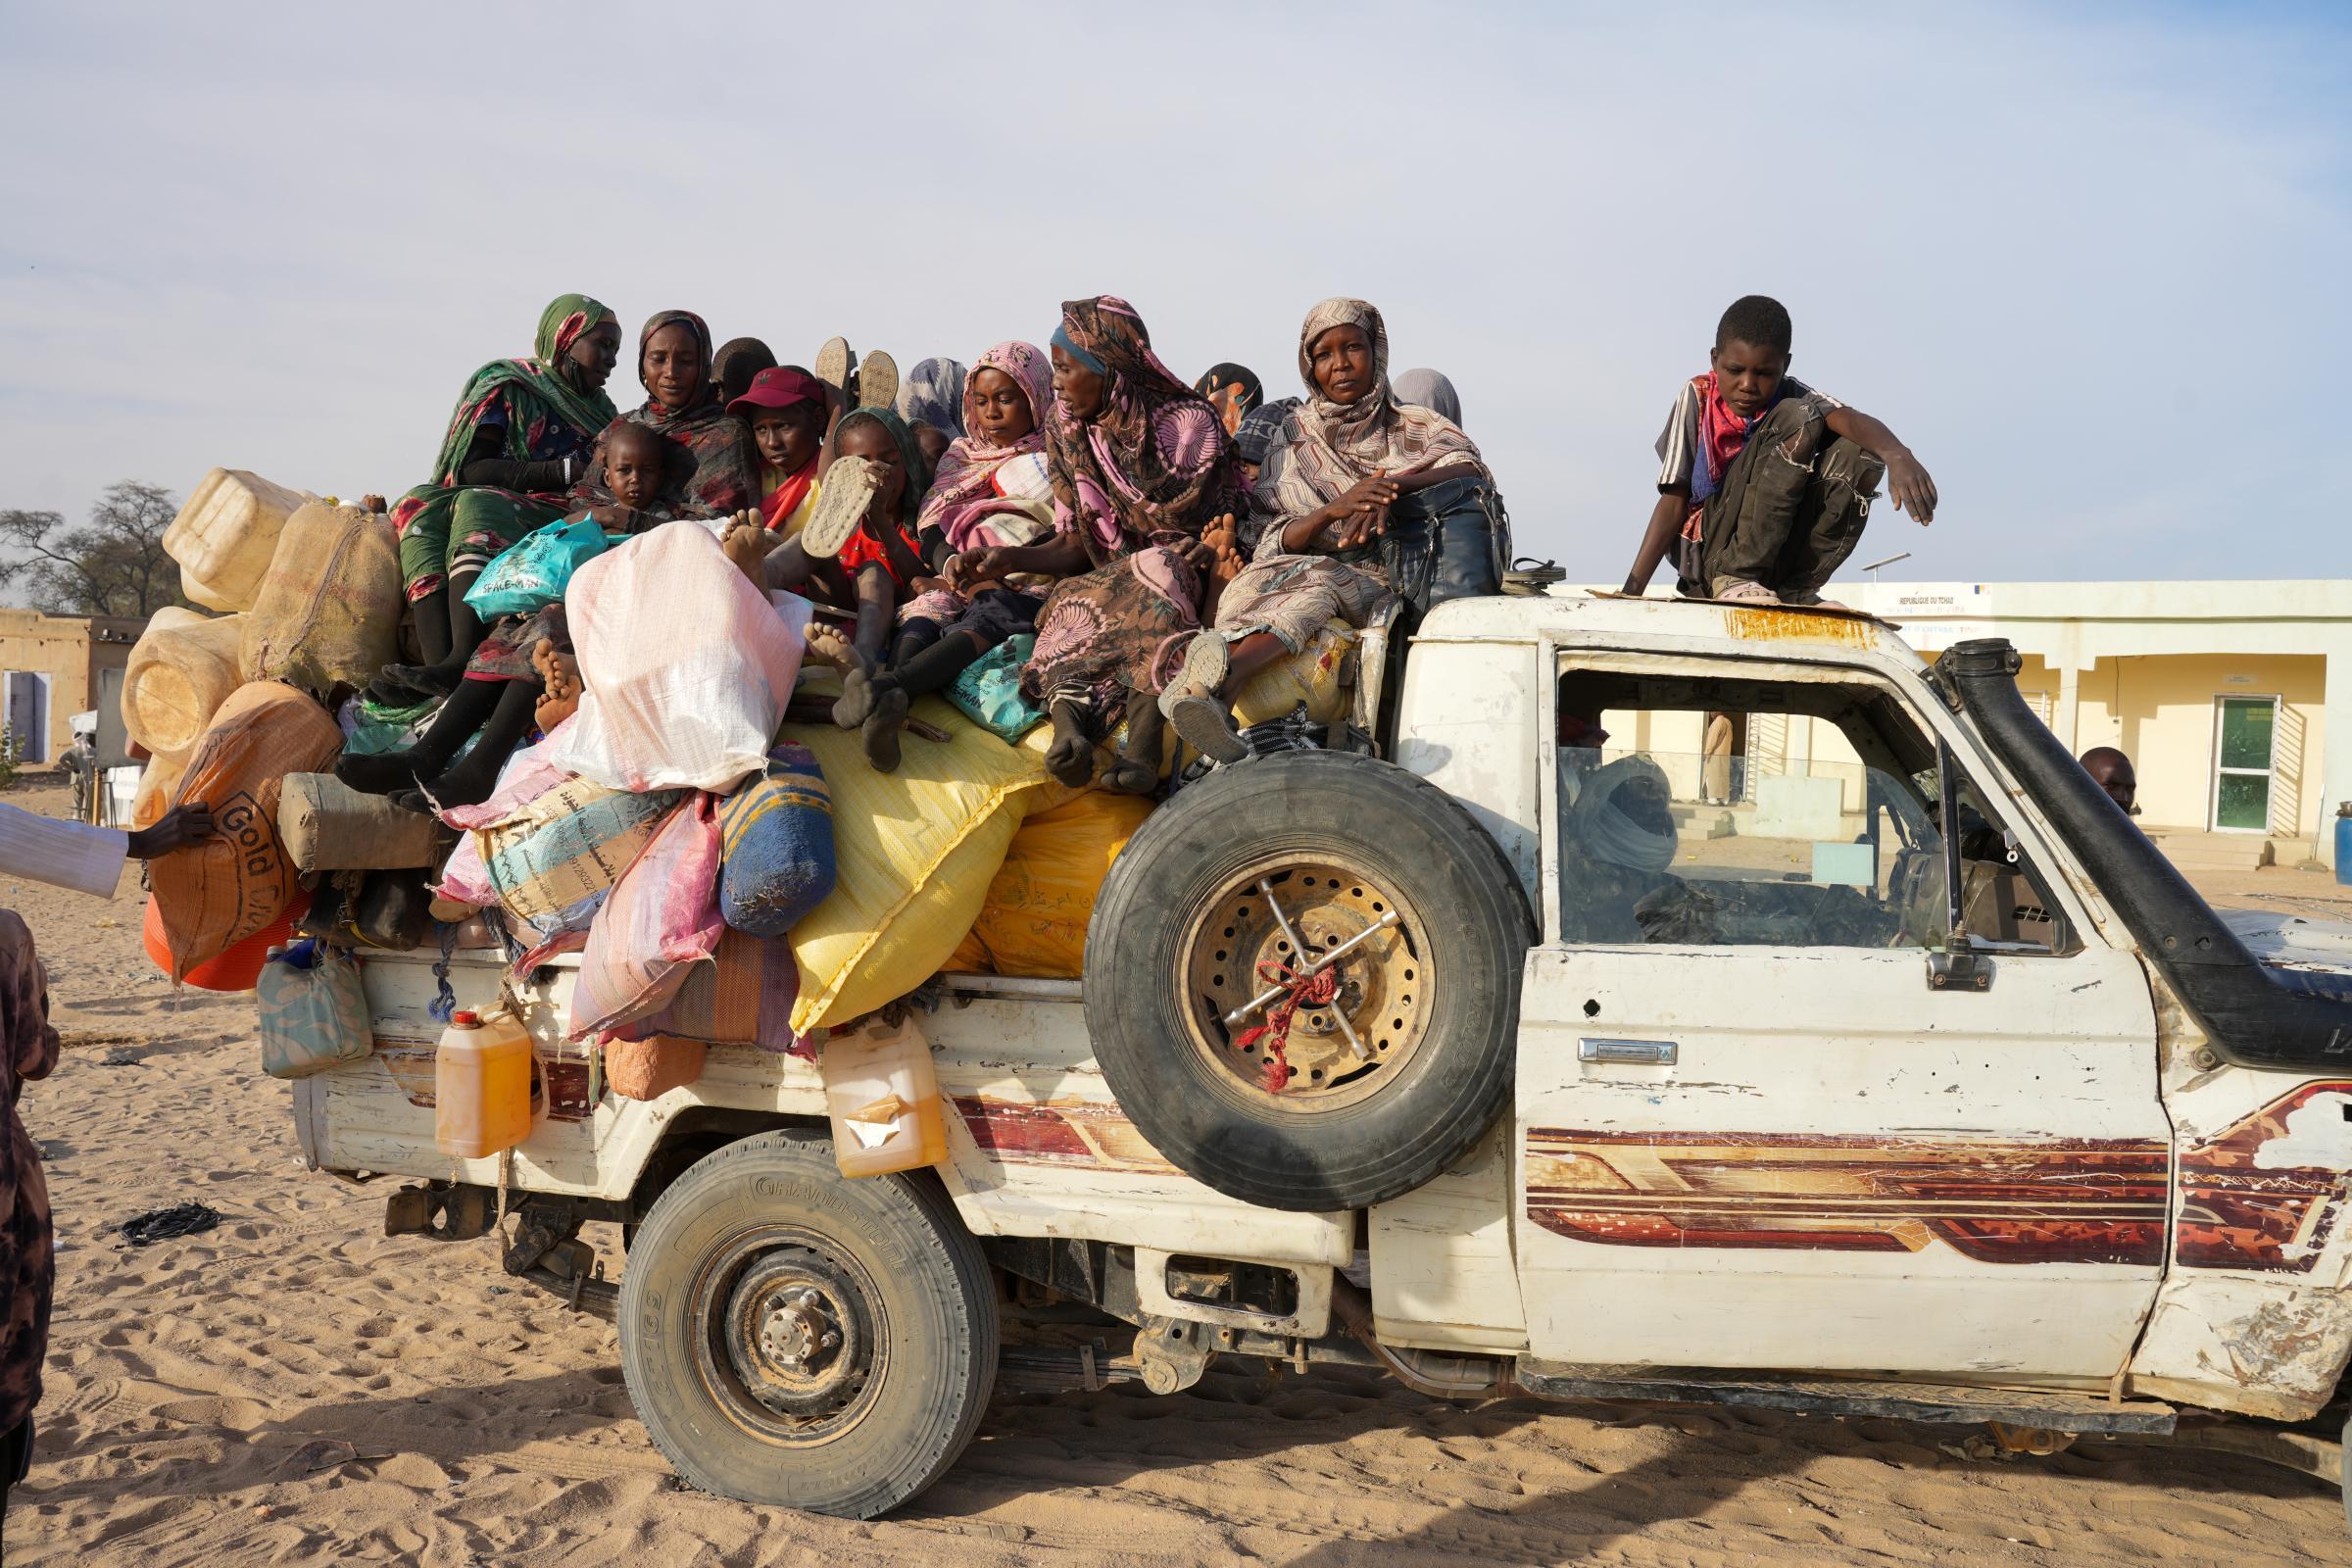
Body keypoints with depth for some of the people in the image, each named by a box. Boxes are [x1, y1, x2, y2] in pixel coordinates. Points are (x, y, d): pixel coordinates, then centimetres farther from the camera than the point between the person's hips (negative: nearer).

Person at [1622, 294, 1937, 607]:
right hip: (1709, 554, -3)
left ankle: (1795, 590, -12)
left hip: (1776, 554, 4)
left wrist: (1896, 454, -45)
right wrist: (1633, 590, -16)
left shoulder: (1791, 395, 0)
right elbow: (1674, 499, -7)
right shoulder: (1697, 396, -4)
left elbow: (1850, 418, -22)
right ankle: (1734, 577, -23)